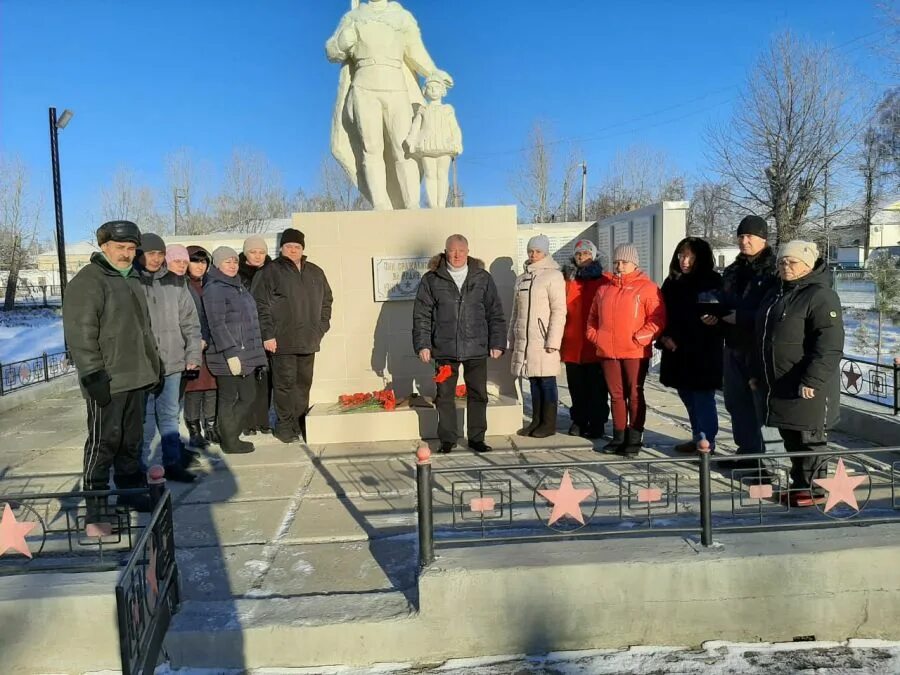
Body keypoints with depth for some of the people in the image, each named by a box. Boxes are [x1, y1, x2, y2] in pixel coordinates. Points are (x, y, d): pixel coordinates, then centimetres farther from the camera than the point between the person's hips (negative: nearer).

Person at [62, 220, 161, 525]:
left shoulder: (131, 279, 16)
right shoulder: (87, 282, -10)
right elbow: (80, 334, -17)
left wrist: (153, 364, 20)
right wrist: (93, 374, -21)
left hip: (136, 377, 8)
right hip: (107, 381, -8)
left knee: (131, 439, 16)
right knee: (104, 442, -1)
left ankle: (131, 488, 28)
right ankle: (96, 504, 10)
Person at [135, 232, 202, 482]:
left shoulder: (174, 282, 7)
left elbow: (189, 319, 10)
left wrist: (193, 354, 5)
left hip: (172, 361, 4)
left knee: (170, 415, 12)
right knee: (145, 420, 1)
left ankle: (173, 462, 22)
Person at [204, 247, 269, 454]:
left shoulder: (238, 287, 18)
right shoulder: (214, 289, -10)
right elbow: (217, 325, -17)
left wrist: (256, 352, 21)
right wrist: (231, 353, -22)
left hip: (245, 354, 9)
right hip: (227, 356, -9)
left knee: (248, 395, 12)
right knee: (228, 399, 2)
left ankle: (231, 435, 26)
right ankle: (229, 442, 14)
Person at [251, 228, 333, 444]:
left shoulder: (315, 273, 14)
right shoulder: (269, 272, -3)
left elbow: (326, 300, 22)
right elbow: (260, 306, -8)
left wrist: (322, 327, 11)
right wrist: (267, 335, -13)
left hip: (308, 340, 5)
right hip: (282, 341, -5)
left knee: (304, 383, 11)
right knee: (285, 383, -2)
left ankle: (301, 422, 23)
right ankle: (284, 426, 8)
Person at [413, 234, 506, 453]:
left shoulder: (483, 278, 5)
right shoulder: (431, 280, 2)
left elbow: (495, 314, 7)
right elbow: (421, 315, 2)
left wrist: (497, 343, 2)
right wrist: (423, 344, -4)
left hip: (476, 348, 1)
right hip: (444, 349, -1)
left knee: (478, 394, 7)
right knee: (445, 396, 5)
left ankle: (477, 438, 21)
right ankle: (447, 439, 18)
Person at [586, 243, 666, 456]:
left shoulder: (646, 287, -2)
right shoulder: (604, 289, 14)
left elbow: (658, 319, -9)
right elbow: (593, 317, 21)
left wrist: (639, 338, -15)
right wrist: (595, 336, 6)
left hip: (635, 352, -5)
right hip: (607, 351, 5)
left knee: (634, 395, 3)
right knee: (616, 395, 11)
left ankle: (634, 439, 11)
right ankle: (619, 437, 20)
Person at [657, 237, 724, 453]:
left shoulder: (712, 282, -6)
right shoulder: (672, 282, 11)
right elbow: (663, 314, 13)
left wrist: (678, 340, -15)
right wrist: (665, 337, -3)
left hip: (703, 352, -6)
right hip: (678, 353, 6)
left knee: (703, 397, -2)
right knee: (687, 395, 13)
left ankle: (706, 441, 8)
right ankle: (697, 437, 25)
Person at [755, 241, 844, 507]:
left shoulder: (820, 296, -13)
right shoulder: (775, 294, 15)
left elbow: (830, 346, -21)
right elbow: (763, 338, 22)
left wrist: (812, 380, -26)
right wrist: (759, 374, 21)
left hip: (807, 387, -8)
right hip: (779, 385, 8)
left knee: (809, 438, 2)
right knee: (790, 437, 15)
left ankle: (814, 489, 14)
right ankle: (799, 484, 28)